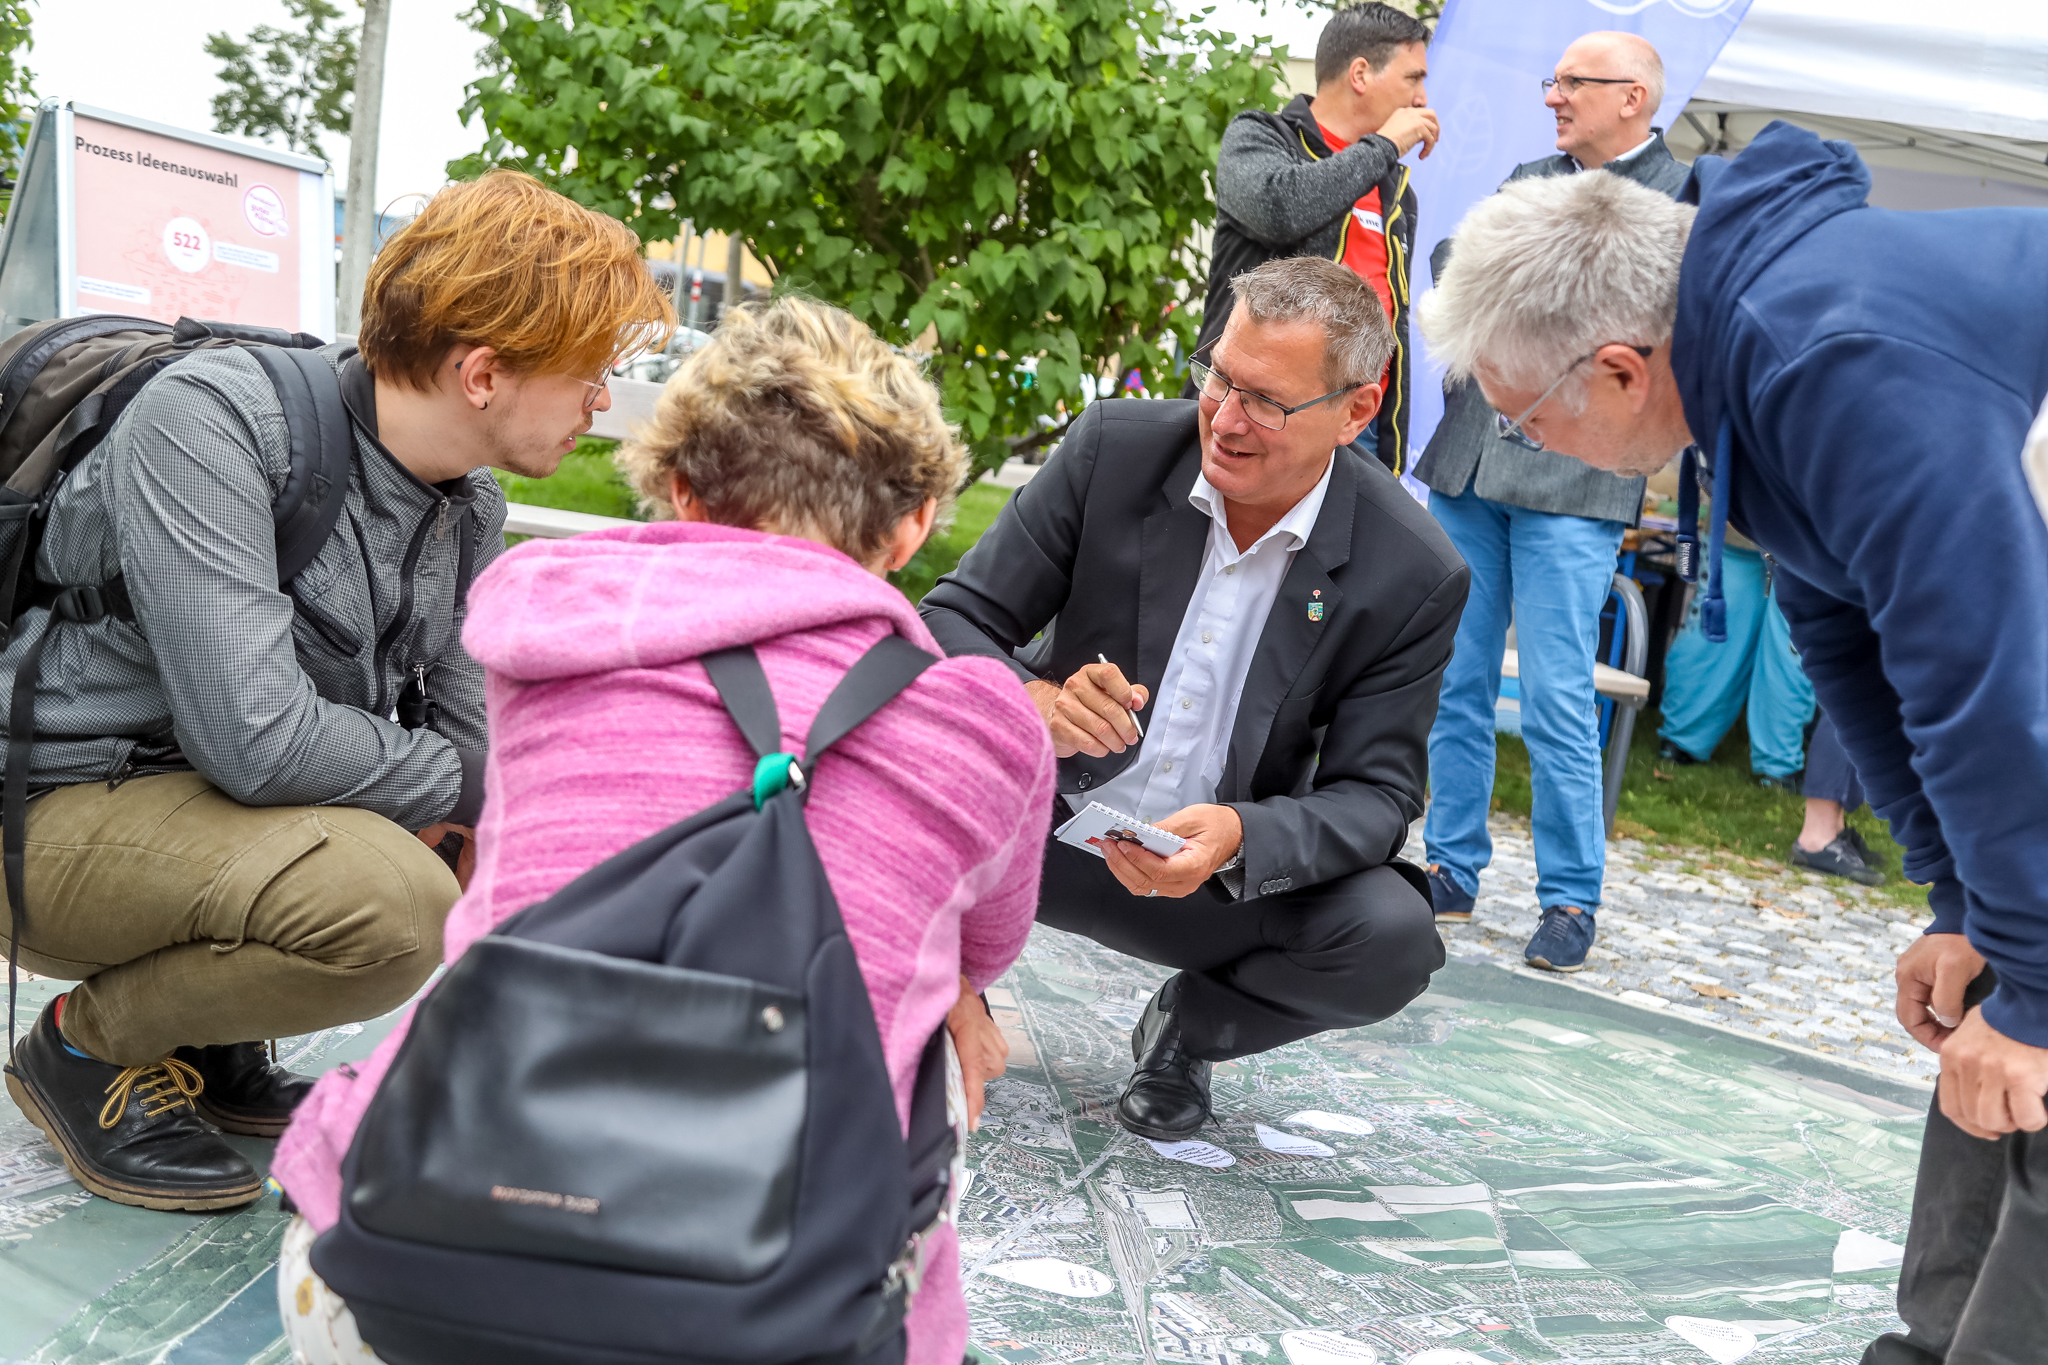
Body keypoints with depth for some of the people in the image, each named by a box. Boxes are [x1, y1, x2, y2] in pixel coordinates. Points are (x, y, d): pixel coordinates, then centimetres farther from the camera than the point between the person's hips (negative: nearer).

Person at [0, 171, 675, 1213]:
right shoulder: (207, 421, -24)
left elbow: (481, 742, 5)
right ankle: (85, 1047, -2)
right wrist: (452, 785, -18)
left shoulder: (469, 509, 1)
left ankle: (206, 1038, 10)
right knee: (387, 900, -32)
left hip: (235, 812, 8)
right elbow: (256, 738, -32)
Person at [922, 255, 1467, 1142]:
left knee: (1394, 937, -27)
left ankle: (1191, 1025, 6)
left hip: (1226, 875, 1)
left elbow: (1375, 797, -11)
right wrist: (1031, 703, -33)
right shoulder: (1115, 446, -12)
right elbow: (953, 619, -9)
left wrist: (1239, 836, -33)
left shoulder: (1414, 575, -13)